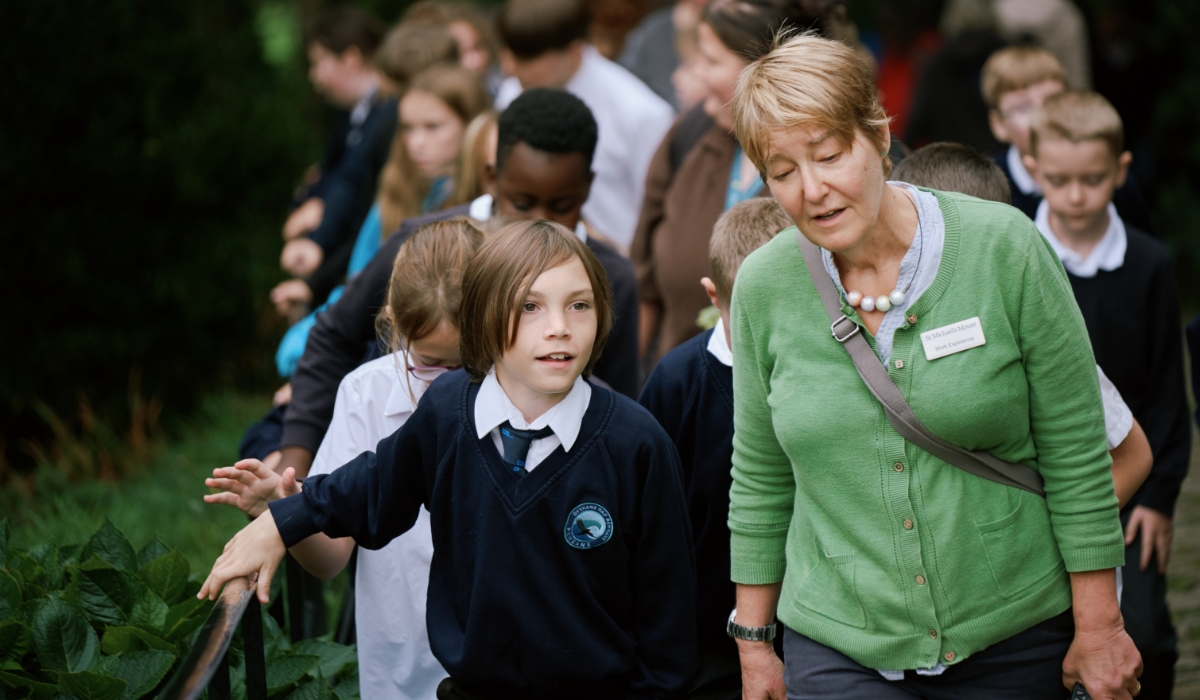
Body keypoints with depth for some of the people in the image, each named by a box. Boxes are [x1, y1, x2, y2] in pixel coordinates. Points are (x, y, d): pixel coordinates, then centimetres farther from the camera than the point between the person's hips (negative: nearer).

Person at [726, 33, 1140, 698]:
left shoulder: (1004, 249, -10)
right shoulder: (762, 287, -2)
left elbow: (1075, 453, -5)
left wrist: (1098, 627, -4)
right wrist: (753, 642, 12)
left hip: (1012, 641, -1)